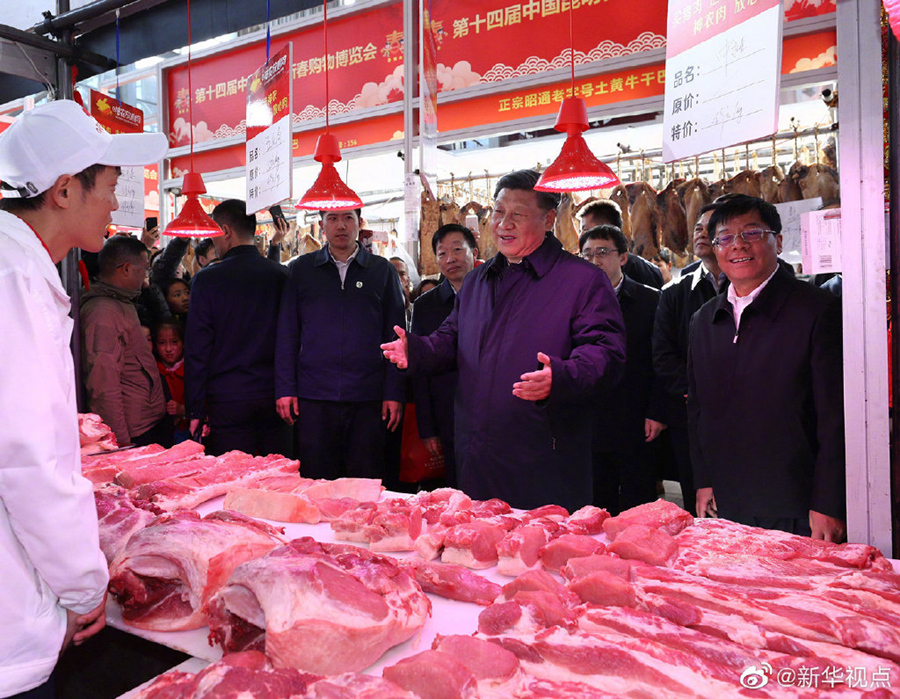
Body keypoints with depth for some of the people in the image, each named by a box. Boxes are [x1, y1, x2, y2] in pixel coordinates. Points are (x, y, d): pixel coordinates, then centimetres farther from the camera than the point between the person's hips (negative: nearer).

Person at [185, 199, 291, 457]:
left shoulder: (207, 278, -6)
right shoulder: (282, 275, 1)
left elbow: (197, 350, -5)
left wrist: (195, 410, 1)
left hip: (228, 400, -3)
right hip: (275, 396, 3)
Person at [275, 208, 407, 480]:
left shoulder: (382, 270, 7)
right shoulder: (302, 269, 9)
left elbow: (395, 335, 5)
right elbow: (287, 333, 8)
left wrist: (395, 393, -2)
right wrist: (285, 389, 0)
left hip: (368, 396, 0)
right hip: (314, 396, 1)